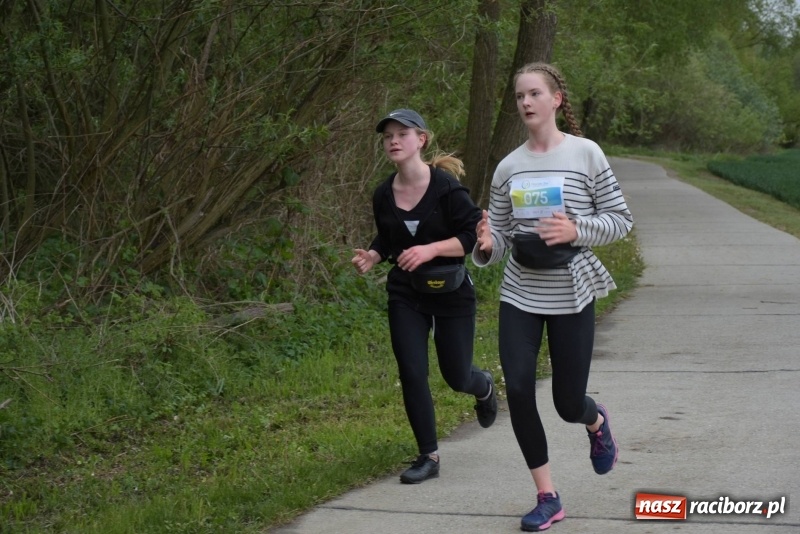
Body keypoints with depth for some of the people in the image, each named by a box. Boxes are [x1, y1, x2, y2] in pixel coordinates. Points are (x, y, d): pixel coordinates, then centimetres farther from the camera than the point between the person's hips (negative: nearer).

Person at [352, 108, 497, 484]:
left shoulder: (446, 187, -16)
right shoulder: (383, 195, -1)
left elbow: (473, 235, -16)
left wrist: (430, 249, -28)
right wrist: (371, 257, -8)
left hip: (451, 291, -3)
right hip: (405, 294, 3)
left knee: (455, 376, 7)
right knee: (411, 373, -4)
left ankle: (484, 387, 45)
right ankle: (429, 456, 9)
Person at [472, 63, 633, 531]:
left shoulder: (586, 154, -6)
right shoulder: (509, 167, 3)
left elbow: (621, 220, -3)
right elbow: (501, 237, 7)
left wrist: (577, 231, -20)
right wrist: (487, 246, -16)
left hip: (571, 296, -3)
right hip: (519, 296, 3)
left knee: (569, 404, 2)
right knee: (518, 389, -11)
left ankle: (597, 422, 42)